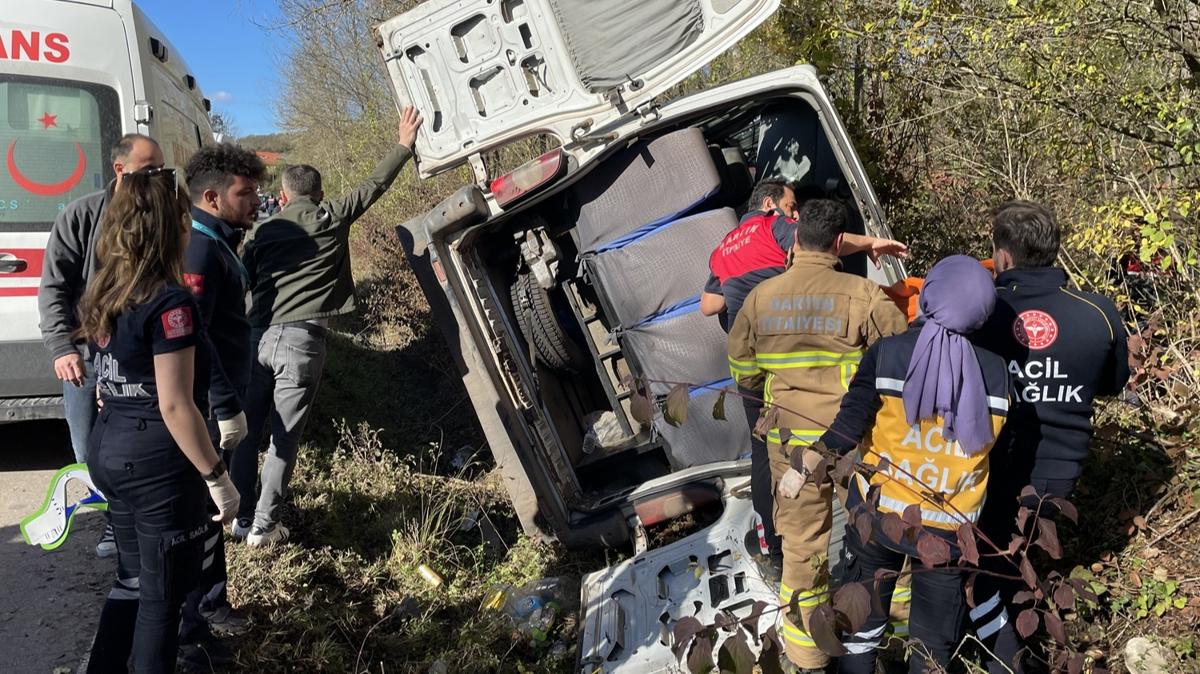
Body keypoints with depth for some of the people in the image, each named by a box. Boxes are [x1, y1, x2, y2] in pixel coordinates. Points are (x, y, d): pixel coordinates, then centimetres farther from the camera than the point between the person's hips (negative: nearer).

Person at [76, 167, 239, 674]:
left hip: (108, 449, 9)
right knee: (163, 592, 8)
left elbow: (108, 385, 15)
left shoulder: (102, 296, 6)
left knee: (132, 579, 23)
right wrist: (217, 477, -15)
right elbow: (175, 406, -22)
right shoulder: (170, 302, -20)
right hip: (157, 461, -8)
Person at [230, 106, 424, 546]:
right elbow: (376, 184, 11)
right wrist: (405, 145, 22)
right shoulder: (332, 217, 5)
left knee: (248, 430, 14)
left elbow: (243, 283, 14)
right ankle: (263, 527, 5)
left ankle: (242, 519, 21)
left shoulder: (266, 230, 14)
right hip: (302, 339, -4)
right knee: (285, 436, 2)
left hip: (260, 336, 4)